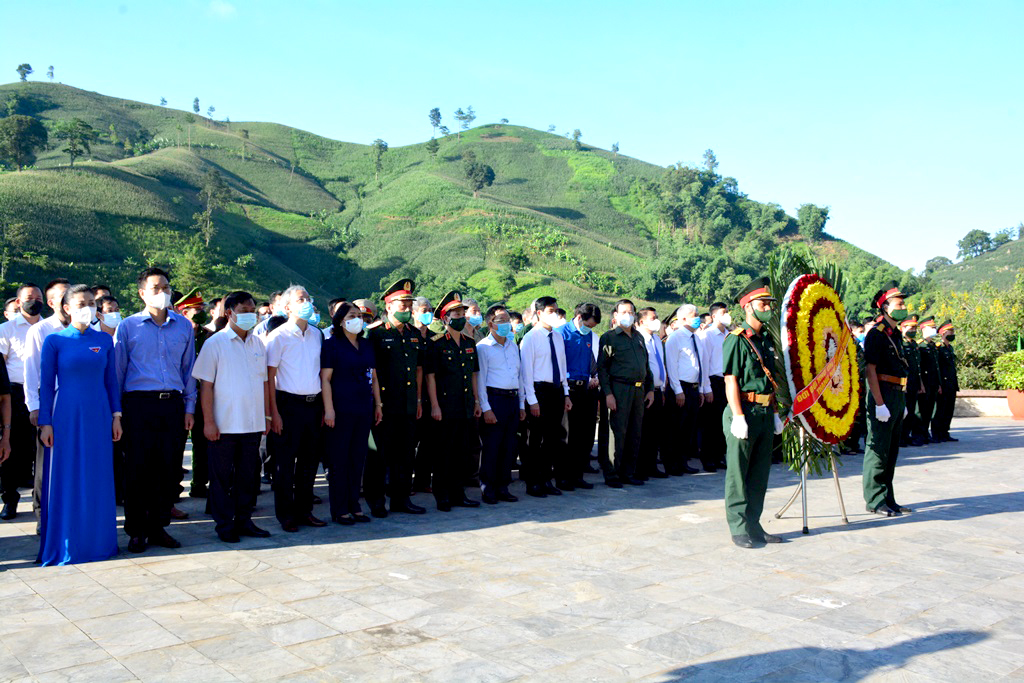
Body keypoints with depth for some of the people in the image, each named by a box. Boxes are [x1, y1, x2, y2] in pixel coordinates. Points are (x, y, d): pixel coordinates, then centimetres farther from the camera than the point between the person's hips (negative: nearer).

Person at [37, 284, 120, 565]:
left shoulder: (104, 340, 7)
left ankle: (97, 540, 20)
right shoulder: (54, 340, -1)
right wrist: (45, 423, -4)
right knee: (66, 480, 3)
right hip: (66, 416, -2)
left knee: (98, 480, 7)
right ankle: (66, 544, 15)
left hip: (98, 416, 3)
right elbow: (46, 384, 0)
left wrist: (116, 416, 6)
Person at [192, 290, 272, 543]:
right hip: (224, 425, -4)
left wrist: (266, 416, 11)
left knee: (248, 475, 11)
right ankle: (224, 525, 15)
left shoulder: (258, 344, 10)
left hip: (253, 424, 4)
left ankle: (243, 521, 22)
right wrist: (208, 422, -11)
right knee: (221, 477, 5)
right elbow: (206, 385, -6)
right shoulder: (215, 343, -4)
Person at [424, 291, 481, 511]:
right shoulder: (436, 344, -6)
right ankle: (442, 497, 9)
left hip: (466, 408, 6)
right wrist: (434, 406, -14)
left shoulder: (469, 343, 14)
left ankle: (458, 493, 21)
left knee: (462, 452, 11)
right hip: (445, 408, -6)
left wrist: (476, 401, 14)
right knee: (443, 454, 0)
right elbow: (430, 376, -9)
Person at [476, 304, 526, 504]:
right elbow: (480, 380, -7)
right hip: (494, 399, -6)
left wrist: (522, 405, 15)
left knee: (509, 447, 8)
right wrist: (486, 408, -13)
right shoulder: (483, 347, -3)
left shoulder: (513, 346, 17)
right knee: (491, 448, -3)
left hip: (513, 400, 6)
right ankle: (488, 490, 7)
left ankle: (503, 488, 18)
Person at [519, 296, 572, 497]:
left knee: (553, 438, 11)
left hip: (557, 390, 7)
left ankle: (547, 480, 22)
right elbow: (526, 370, -11)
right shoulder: (531, 337, -8)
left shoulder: (558, 337, 13)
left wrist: (565, 394, 12)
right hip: (540, 390, -7)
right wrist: (532, 400, -15)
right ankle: (533, 483, 11)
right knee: (537, 439, 0)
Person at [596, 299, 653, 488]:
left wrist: (650, 389, 14)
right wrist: (607, 393, -15)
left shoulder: (638, 337, 18)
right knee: (618, 432, -5)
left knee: (635, 434, 9)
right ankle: (611, 474, 3)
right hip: (619, 389, -6)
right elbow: (602, 367, -7)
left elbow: (646, 365, 23)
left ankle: (628, 472, 18)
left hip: (639, 389, 6)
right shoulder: (609, 337, -2)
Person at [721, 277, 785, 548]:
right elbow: (731, 381, -14)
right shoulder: (736, 340, -9)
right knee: (738, 473, 0)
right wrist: (738, 417, -20)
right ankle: (739, 529, 8)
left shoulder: (767, 339, 15)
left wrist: (775, 413, 16)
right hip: (745, 412, -8)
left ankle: (754, 525, 22)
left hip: (765, 413, 8)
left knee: (760, 473, 12)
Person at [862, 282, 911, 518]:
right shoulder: (876, 334, -12)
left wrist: (902, 402, 18)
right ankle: (876, 501, 3)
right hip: (883, 395, -9)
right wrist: (879, 404, -21)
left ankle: (888, 499, 21)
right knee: (878, 450, -3)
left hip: (897, 396, 9)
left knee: (891, 451, 13)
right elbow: (870, 370, -17)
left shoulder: (895, 334, 16)